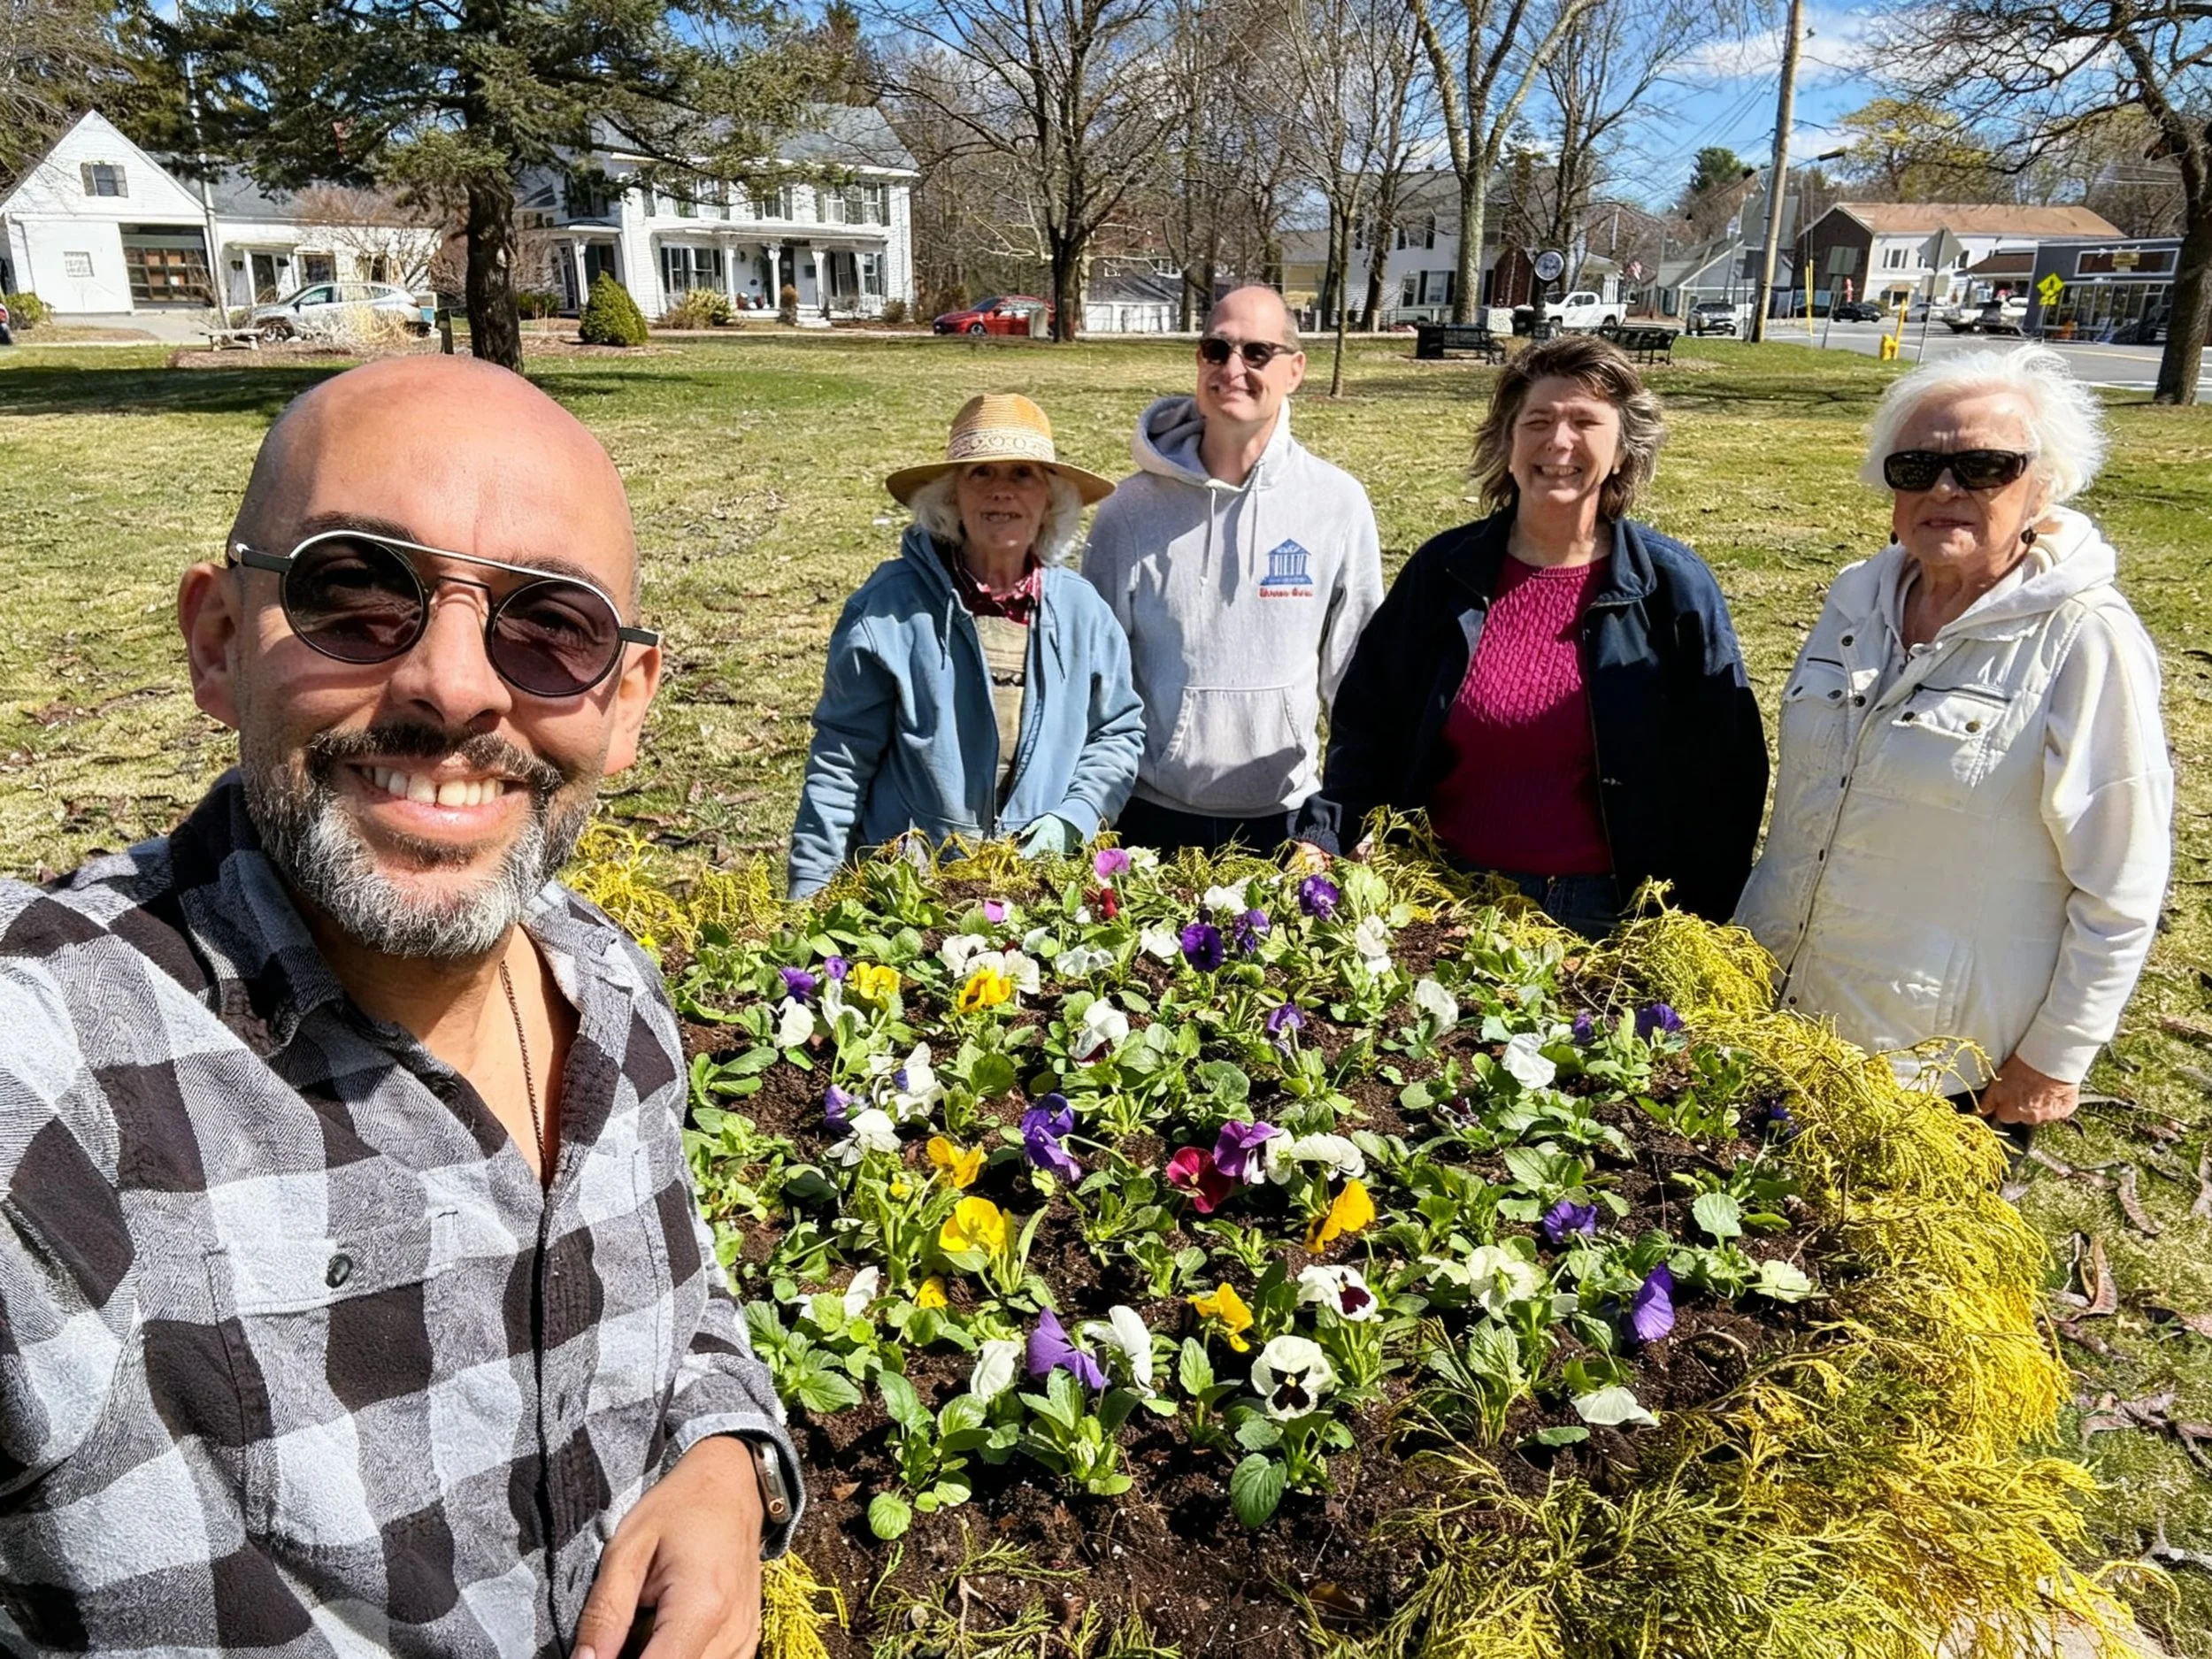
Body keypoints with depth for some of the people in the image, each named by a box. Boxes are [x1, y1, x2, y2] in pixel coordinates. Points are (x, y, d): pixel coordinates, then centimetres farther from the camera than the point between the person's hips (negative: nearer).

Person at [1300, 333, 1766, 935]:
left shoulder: (1674, 587, -4)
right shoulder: (1443, 570, 0)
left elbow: (1724, 773, -3)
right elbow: (1364, 729, 2)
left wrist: (1695, 930, -6)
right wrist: (1321, 848, -11)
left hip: (1604, 912, -1)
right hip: (1444, 902, 1)